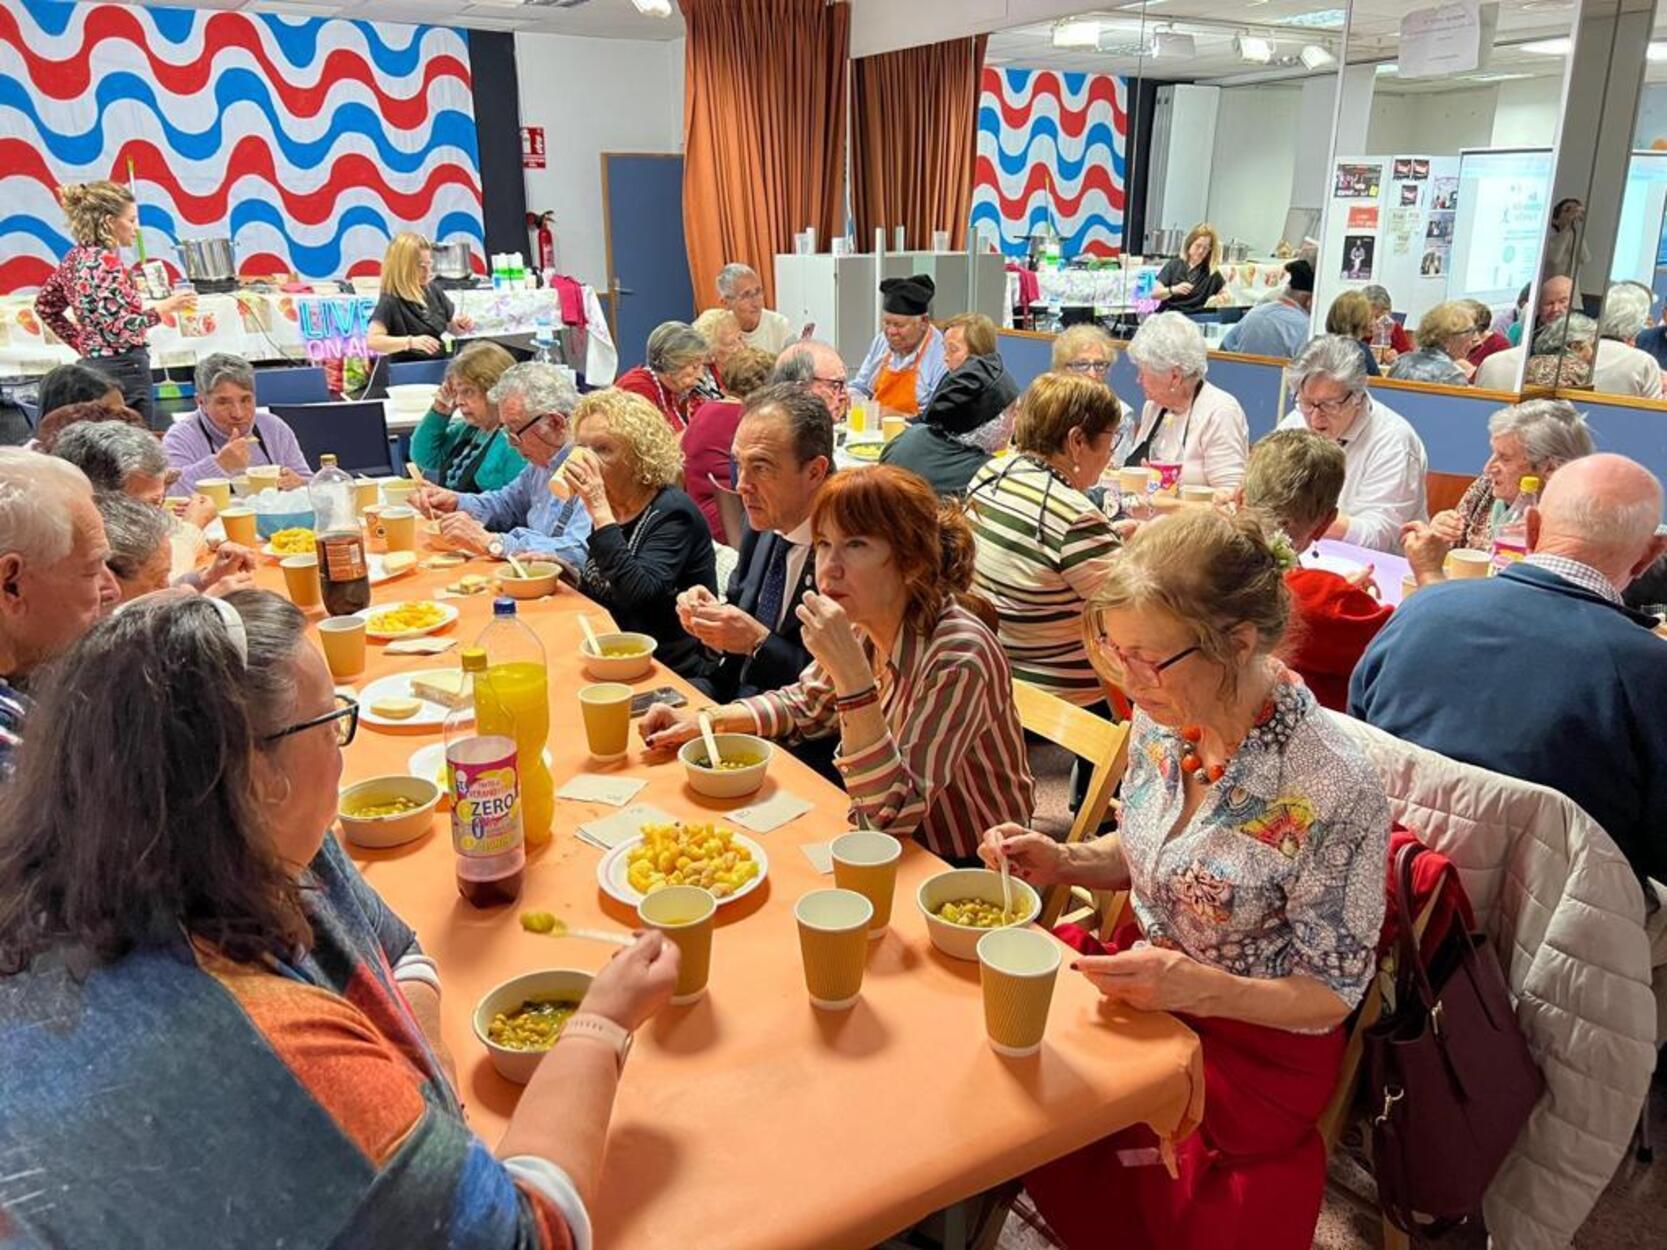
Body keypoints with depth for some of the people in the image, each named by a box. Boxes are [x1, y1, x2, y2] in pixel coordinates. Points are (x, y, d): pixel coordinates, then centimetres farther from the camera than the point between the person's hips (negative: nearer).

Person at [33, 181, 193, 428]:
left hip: (91, 366, 10)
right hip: (122, 371, -10)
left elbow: (45, 305, 23)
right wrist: (162, 309, -11)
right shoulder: (106, 262, -15)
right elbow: (118, 329, -21)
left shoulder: (76, 257, 12)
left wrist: (82, 342, 21)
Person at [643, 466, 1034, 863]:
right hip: (891, 848, 6)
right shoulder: (864, 628, -6)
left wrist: (851, 673, -38)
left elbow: (894, 814, -31)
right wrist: (707, 721, -1)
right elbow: (804, 705, 14)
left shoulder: (957, 657, -28)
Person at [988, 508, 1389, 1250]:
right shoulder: (1162, 717, -9)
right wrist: (1065, 864, -10)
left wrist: (1201, 988, -32)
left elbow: (1331, 995, -16)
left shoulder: (1332, 791, -28)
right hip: (1145, 983, 6)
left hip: (1249, 1043, -5)